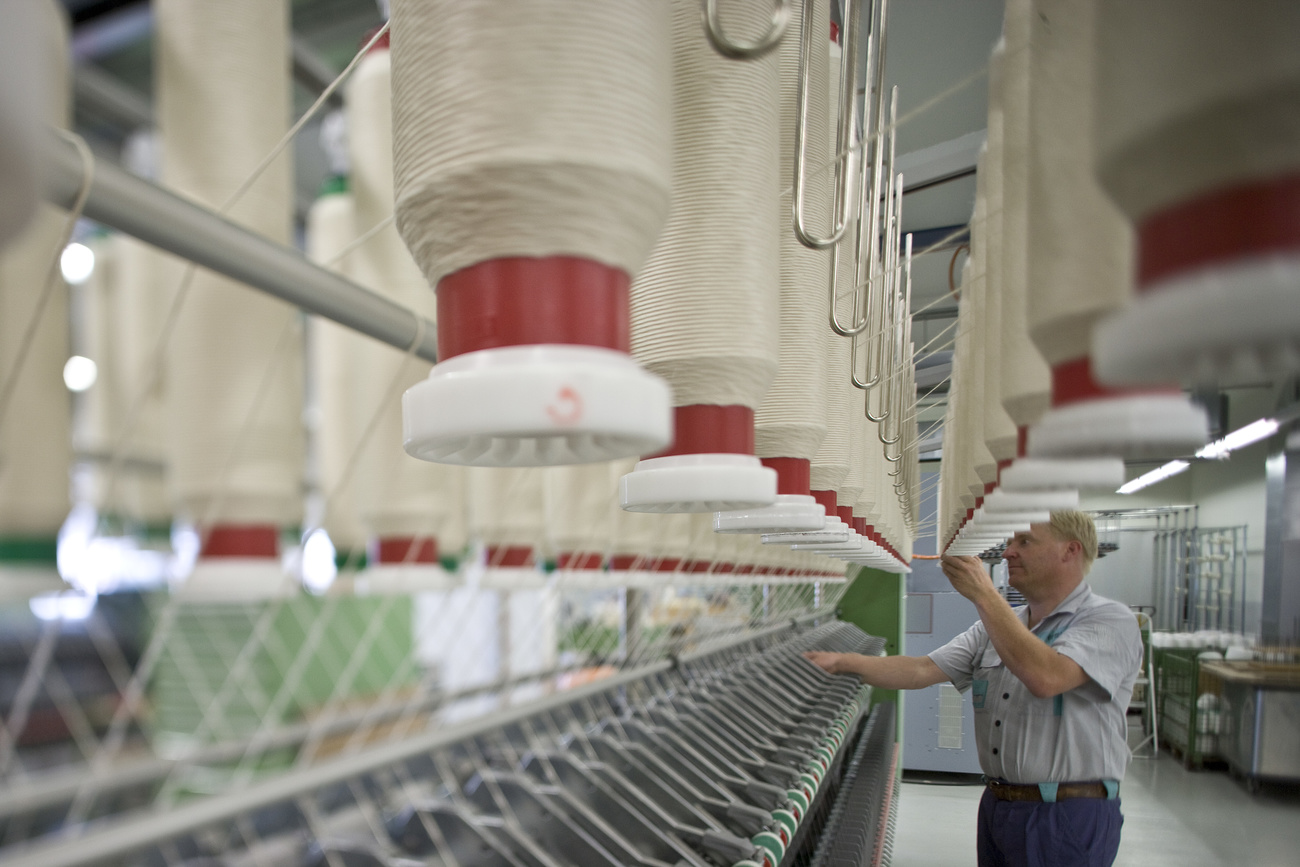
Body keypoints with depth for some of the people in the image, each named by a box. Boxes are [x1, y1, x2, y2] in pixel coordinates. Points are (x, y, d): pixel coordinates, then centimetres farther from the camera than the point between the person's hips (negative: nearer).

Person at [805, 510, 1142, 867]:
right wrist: (842, 662, -8)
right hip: (996, 806, 6)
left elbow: (1045, 677, -28)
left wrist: (984, 594, -24)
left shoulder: (1111, 622, -11)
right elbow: (922, 670, 3)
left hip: (1068, 821, -6)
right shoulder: (998, 626, 10)